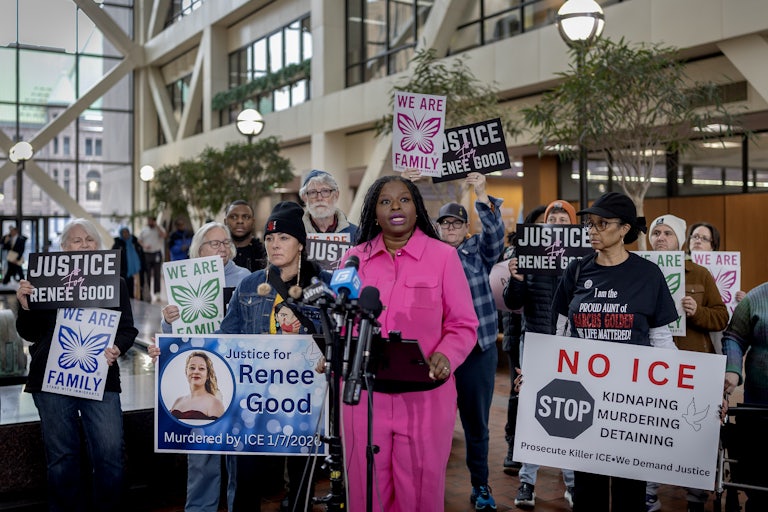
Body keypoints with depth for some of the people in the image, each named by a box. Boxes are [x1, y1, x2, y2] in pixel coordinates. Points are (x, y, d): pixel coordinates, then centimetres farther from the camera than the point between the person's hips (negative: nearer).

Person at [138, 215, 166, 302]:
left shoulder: (159, 228, 6)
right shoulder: (143, 230, 11)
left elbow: (164, 235, -13)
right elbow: (139, 240, 12)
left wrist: (156, 226, -12)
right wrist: (144, 246, -7)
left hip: (157, 254, -2)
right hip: (146, 254, 2)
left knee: (157, 274, -2)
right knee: (147, 275, 3)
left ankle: (157, 293, 1)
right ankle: (147, 293, 9)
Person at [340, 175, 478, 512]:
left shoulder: (443, 255, -1)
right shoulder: (354, 258, 8)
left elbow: (463, 325, -1)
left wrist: (446, 356, -20)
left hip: (425, 395, -2)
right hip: (365, 393, 3)